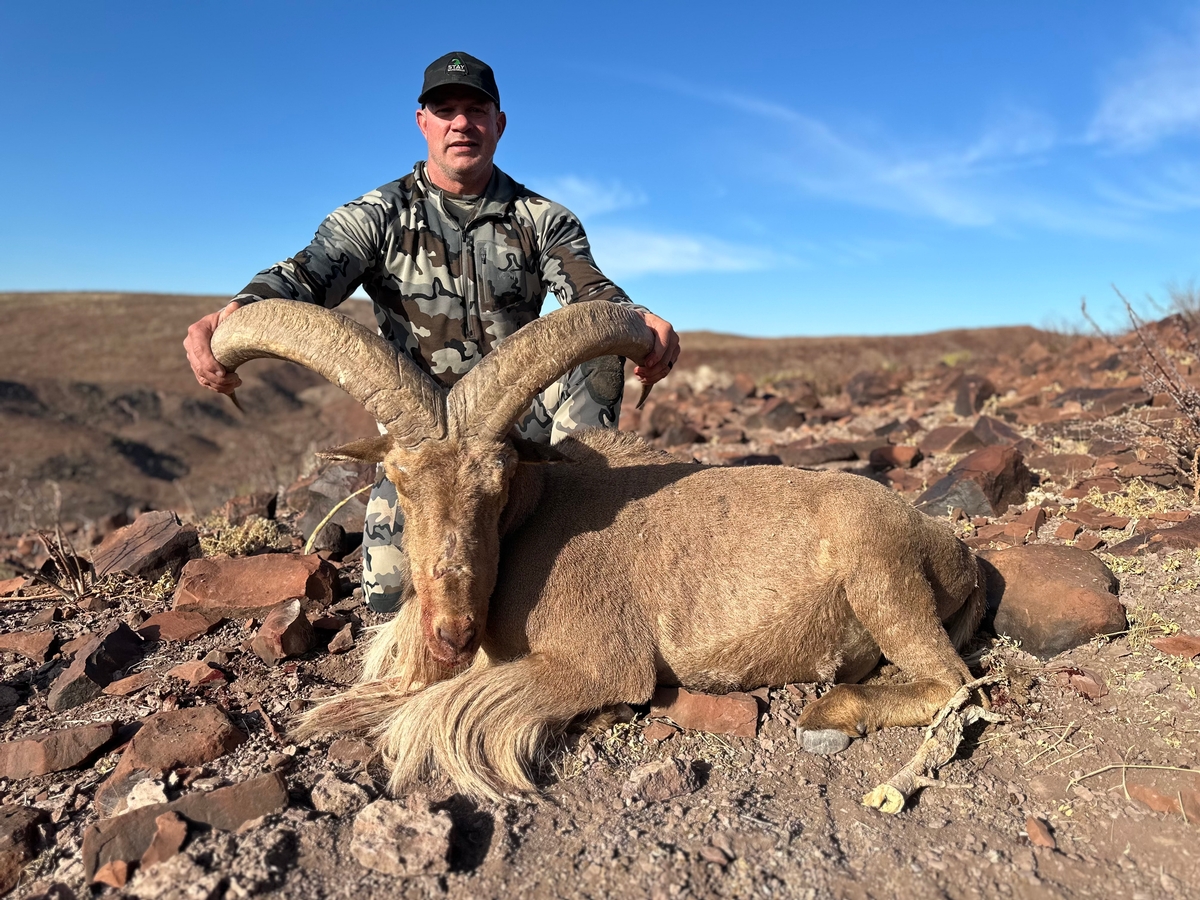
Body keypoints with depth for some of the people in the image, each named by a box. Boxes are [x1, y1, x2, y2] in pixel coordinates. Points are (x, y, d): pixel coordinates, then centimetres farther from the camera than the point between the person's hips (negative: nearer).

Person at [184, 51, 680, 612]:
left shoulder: (542, 221, 2)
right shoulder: (379, 216, -1)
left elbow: (591, 292, -14)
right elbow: (307, 274, -18)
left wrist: (642, 324, -40)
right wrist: (235, 315, -42)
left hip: (520, 418, 1)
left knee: (599, 348, -27)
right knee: (390, 591, -16)